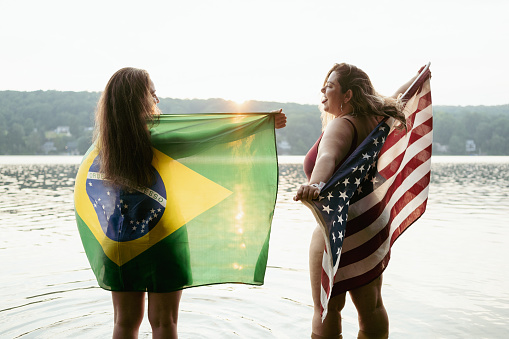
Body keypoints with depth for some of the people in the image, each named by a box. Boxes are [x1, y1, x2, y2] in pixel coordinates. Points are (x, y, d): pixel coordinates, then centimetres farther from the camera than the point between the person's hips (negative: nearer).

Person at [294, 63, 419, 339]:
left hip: (336, 229, -8)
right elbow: (400, 97, 26)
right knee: (371, 307, 18)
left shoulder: (342, 125, -17)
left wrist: (314, 185, -57)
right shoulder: (377, 118, 5)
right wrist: (420, 77, 45)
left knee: (327, 310, 3)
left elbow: (328, 157, -39)